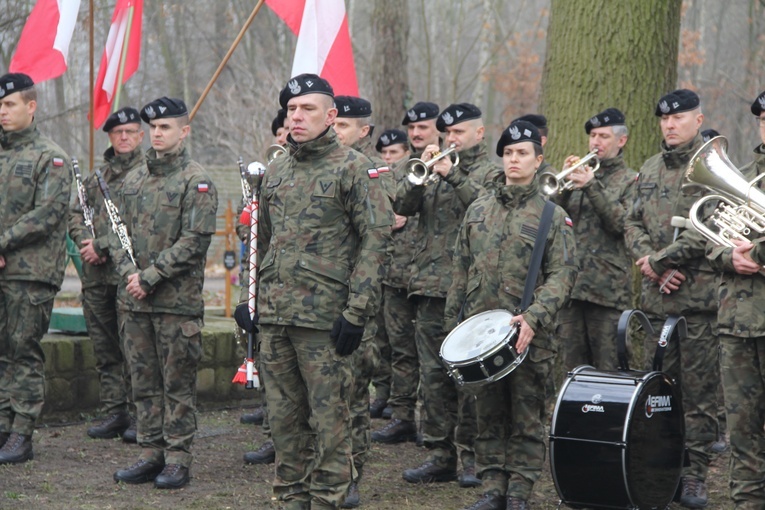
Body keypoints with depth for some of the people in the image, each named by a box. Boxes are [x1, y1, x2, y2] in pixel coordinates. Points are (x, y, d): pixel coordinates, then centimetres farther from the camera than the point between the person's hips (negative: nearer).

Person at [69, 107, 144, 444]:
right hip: (96, 275, 6)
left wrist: (102, 245, -13)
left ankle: (139, 416, 1)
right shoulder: (98, 175, 19)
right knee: (104, 349, 8)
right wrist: (85, 241, -3)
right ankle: (114, 413, 15)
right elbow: (76, 213, 17)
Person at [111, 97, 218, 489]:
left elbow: (194, 241, -14)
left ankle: (177, 459, 6)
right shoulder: (134, 180, 13)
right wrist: (128, 272, -6)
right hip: (135, 299, 6)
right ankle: (151, 453, 17)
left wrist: (150, 278, -16)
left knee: (178, 384, 0)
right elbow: (121, 232, 13)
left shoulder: (196, 181, -6)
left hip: (178, 300, -6)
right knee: (144, 382, 10)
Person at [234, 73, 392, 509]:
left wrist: (357, 311, -16)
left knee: (328, 415, -1)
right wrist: (250, 298, 15)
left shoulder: (353, 168, -6)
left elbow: (375, 240, -10)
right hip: (273, 316, 6)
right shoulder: (276, 172, 15)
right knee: (285, 414, 11)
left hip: (325, 317, -6)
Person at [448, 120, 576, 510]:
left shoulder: (552, 215, 0)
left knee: (526, 417, 2)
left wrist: (534, 317, -22)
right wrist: (453, 323, 11)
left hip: (528, 335, -3)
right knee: (488, 415, 8)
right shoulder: (478, 211, 12)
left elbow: (562, 274, -8)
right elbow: (461, 270, 16)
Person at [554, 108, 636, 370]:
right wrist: (564, 185, -7)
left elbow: (623, 223, -10)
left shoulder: (630, 180, 7)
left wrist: (592, 187, -16)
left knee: (607, 367, -5)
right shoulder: (580, 173, 18)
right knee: (571, 366, 5)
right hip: (570, 283, 4)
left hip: (607, 287, -4)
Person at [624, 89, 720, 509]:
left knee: (698, 391, -2)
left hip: (701, 297, -6)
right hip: (657, 297, 6)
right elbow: (633, 223, 14)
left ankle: (694, 475, 3)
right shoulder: (650, 170, 16)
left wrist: (658, 259, -13)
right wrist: (648, 262, -5)